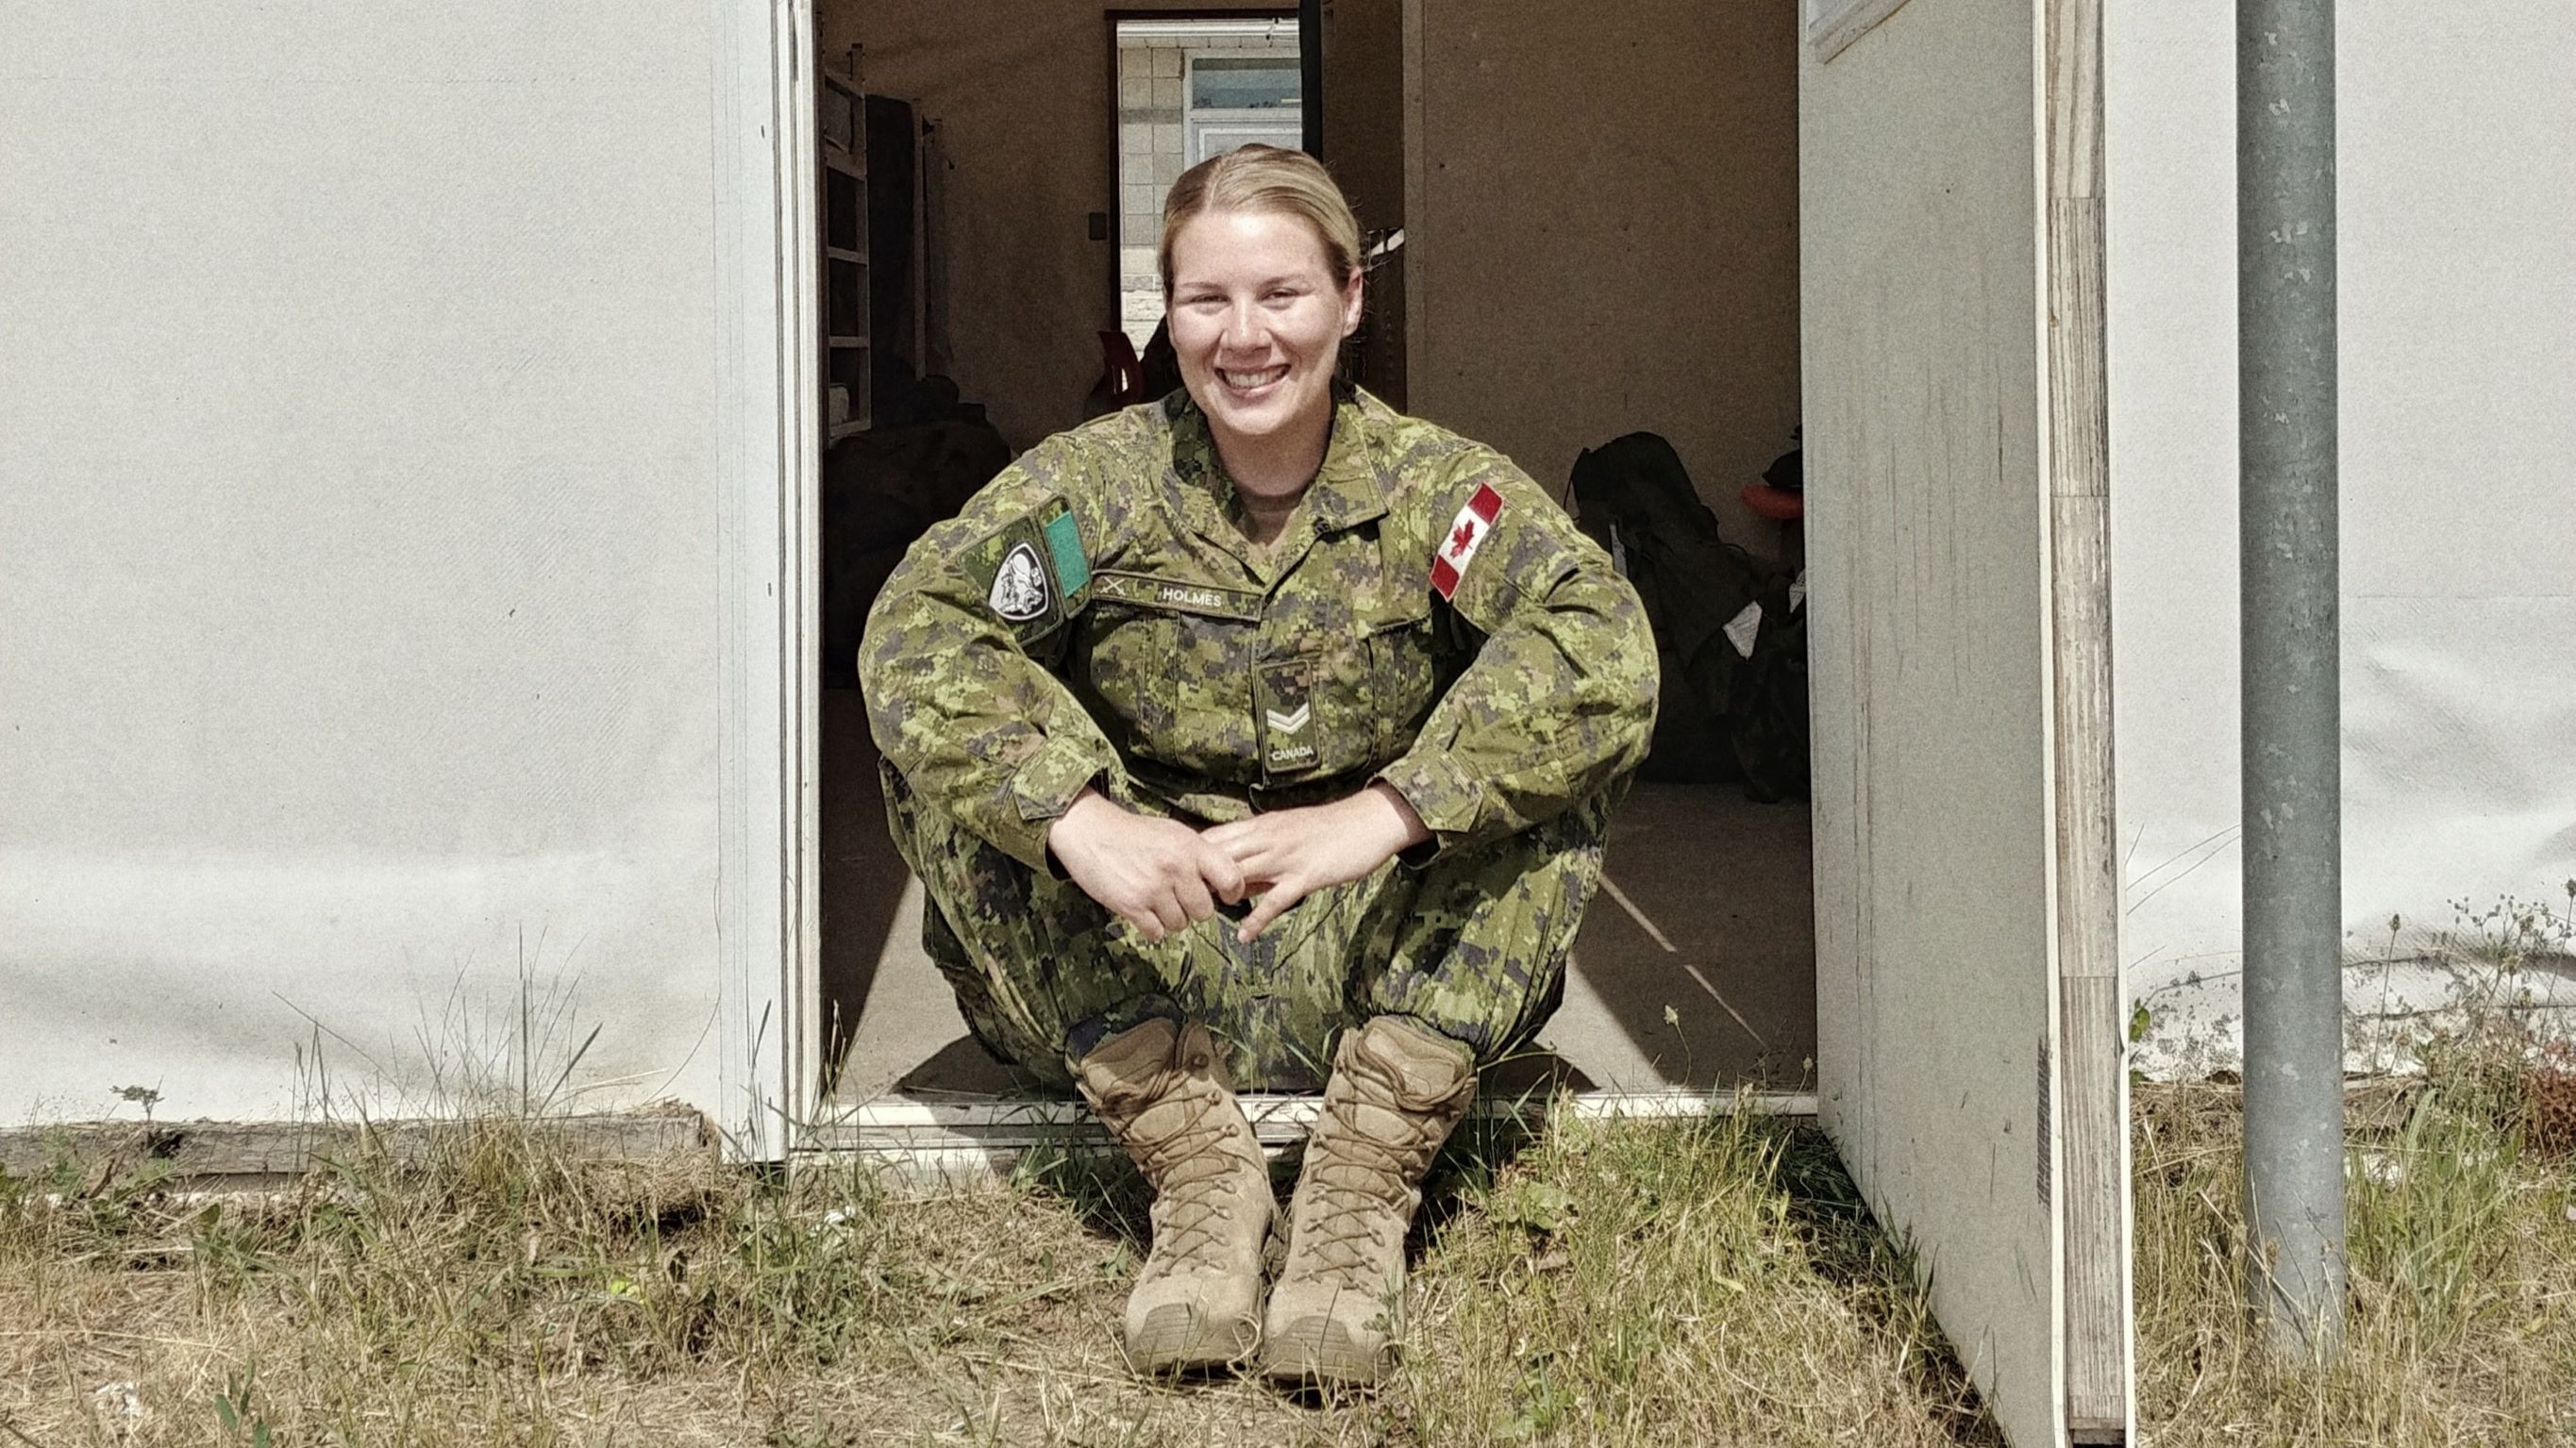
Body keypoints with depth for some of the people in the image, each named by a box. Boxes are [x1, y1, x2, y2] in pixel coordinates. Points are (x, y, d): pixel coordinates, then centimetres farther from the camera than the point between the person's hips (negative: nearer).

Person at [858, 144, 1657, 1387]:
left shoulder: (1437, 487, -5)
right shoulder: (1096, 483, -3)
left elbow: (1601, 640, -23)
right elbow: (914, 628, -19)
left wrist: (1380, 813, -37)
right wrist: (1077, 820, -37)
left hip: (1372, 964, -1)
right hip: (1137, 982, 1)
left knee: (1559, 747, -21)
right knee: (945, 748, -20)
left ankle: (1365, 1181, -24)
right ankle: (1196, 1166, -24)